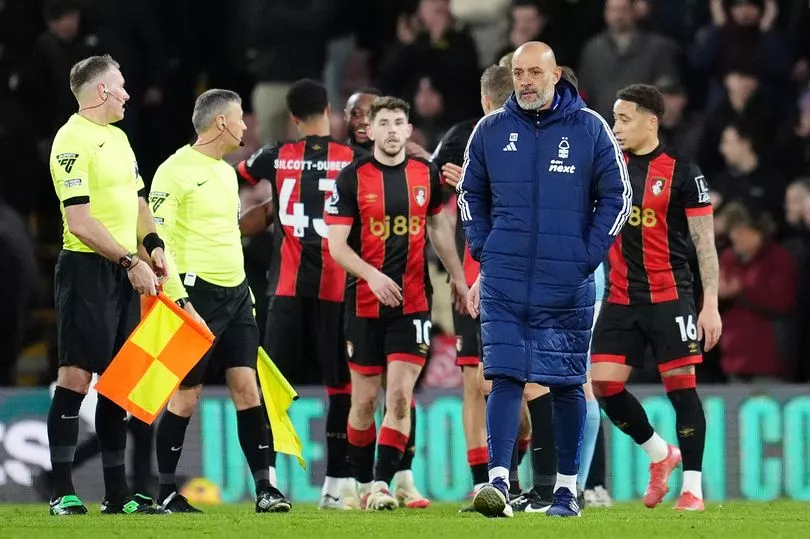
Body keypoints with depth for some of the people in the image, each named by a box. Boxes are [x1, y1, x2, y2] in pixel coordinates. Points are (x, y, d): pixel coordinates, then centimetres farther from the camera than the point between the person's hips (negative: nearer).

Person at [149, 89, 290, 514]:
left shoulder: (226, 172, 16)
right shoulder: (175, 172, -10)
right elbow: (158, 242, -14)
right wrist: (181, 303, -20)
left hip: (235, 294, 7)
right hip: (197, 293, -7)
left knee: (246, 386, -1)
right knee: (186, 395, -3)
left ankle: (264, 486, -3)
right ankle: (165, 492, 7)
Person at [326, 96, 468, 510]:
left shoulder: (425, 175, 5)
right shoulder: (352, 178, -4)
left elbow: (438, 226, 21)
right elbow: (336, 244, -7)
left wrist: (457, 277, 20)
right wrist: (372, 276, -22)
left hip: (412, 303, 1)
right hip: (364, 303, -1)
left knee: (400, 396, -11)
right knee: (364, 400, 5)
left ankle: (382, 484, -13)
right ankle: (362, 482, 20)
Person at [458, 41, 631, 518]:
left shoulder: (589, 129, -1)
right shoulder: (490, 130, 5)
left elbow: (617, 196, 3)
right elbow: (471, 194, 16)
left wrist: (588, 256, -3)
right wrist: (485, 252, 6)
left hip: (568, 287, -1)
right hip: (503, 286, 1)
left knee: (567, 385, 6)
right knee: (505, 378, -8)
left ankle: (567, 486, 15)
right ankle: (498, 482, -15)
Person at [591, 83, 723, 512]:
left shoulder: (682, 172, -6)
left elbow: (705, 243, -6)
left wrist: (711, 304, -11)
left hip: (669, 298, -5)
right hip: (621, 299, 5)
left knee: (680, 384, -5)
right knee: (604, 383, -1)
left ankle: (692, 486, 2)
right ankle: (660, 454, 21)